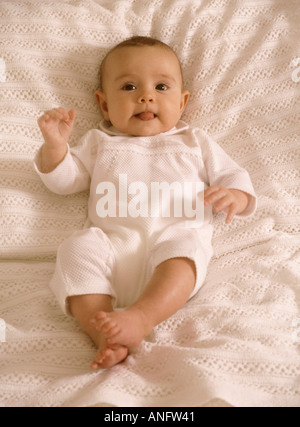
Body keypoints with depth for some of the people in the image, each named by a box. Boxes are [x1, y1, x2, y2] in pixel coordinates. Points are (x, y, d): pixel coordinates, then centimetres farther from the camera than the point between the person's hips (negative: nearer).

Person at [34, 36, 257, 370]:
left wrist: (236, 196, -3)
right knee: (78, 250, -29)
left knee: (184, 249, -34)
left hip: (177, 234, -1)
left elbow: (232, 174, 22)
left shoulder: (194, 143, 27)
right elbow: (63, 180, 23)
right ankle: (106, 334, -38)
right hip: (110, 239, 1)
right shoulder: (99, 143, 28)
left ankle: (139, 318, -48)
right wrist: (55, 145, 3)